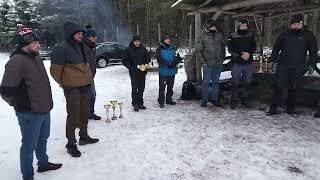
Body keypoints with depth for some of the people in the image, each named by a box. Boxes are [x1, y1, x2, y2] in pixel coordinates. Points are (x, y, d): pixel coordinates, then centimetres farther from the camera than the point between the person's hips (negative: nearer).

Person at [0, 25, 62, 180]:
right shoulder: (16, 61, -20)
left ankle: (43, 163, 45)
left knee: (42, 139, 24)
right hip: (30, 113, -8)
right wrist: (19, 103, -4)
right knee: (29, 145, 7)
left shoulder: (35, 57, 8)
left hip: (44, 109, 8)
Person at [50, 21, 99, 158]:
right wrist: (64, 84, 0)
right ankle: (71, 144, 12)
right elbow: (55, 70, -10)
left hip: (85, 85, 8)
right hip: (72, 88, -8)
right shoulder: (62, 48, -13)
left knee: (85, 112, 16)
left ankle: (84, 136, 33)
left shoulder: (83, 47, 11)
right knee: (73, 115, -2)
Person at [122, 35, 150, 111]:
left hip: (142, 72, 3)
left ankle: (140, 103, 18)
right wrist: (133, 68, -14)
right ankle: (135, 104, 5)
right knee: (134, 88, -5)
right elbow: (124, 61, -3)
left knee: (141, 88, 8)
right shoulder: (128, 50, -2)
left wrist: (145, 65, -5)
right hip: (134, 73, -3)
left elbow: (148, 58, 15)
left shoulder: (143, 49, 7)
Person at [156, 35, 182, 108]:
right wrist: (168, 63, -24)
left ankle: (169, 99, 27)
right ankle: (161, 102, 7)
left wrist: (175, 62, -16)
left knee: (170, 86, 14)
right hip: (163, 71, -5)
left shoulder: (173, 48, 12)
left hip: (172, 71, 5)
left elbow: (177, 57, 7)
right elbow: (159, 59, -13)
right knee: (162, 87, -3)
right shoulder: (159, 49, -2)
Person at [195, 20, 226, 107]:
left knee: (216, 82, 12)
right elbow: (197, 50, -2)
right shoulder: (203, 37, -3)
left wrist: (222, 58, 9)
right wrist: (203, 61, -8)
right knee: (206, 82, 1)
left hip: (218, 64, 4)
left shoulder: (219, 35, 9)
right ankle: (204, 100, 12)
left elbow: (223, 47, 19)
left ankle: (215, 99, 22)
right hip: (208, 65, -4)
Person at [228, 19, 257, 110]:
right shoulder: (233, 36, 2)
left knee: (247, 83, 8)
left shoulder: (250, 36, 11)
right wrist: (240, 55, -16)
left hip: (248, 63, 3)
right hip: (237, 63, -3)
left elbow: (254, 47, 5)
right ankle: (234, 102, 7)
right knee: (235, 83, -2)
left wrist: (249, 53, -15)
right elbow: (230, 49, -5)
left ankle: (244, 100, 22)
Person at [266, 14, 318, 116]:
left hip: (298, 68, 0)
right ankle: (273, 108, 3)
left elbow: (313, 51, 10)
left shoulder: (308, 35, 5)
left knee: (293, 89, 6)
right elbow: (276, 48, 14)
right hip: (283, 66, 0)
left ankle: (291, 109, 19)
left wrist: (311, 65, 1)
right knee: (279, 87, -3)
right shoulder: (285, 34, 7)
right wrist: (275, 60, 5)